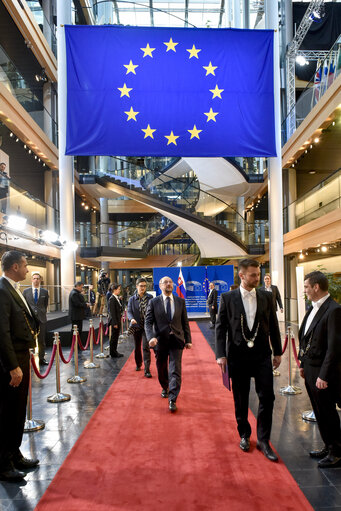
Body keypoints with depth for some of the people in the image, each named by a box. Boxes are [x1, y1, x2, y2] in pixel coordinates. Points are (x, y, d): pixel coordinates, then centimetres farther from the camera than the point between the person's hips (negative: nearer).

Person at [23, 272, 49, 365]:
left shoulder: (45, 292, 7)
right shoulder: (26, 291, 6)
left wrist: (43, 313, 6)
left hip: (41, 319, 1)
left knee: (41, 340, 6)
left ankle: (41, 358, 15)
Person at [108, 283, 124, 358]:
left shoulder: (117, 298, 11)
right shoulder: (112, 299, -17)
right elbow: (112, 312, -19)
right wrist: (115, 323, -19)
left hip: (118, 320, 9)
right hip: (114, 321, -9)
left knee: (116, 337, 15)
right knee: (114, 337, 0)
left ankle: (114, 351, 24)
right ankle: (113, 353, 9)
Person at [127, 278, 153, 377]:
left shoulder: (150, 297, 0)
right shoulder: (132, 299, 1)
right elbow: (129, 311, -5)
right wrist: (131, 319, -24)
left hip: (147, 326, -2)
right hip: (136, 326, 2)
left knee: (146, 347, -10)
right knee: (137, 347, 16)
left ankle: (147, 370, -8)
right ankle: (138, 364, 39)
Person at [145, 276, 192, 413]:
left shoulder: (180, 301, 5)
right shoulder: (153, 302, -1)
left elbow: (185, 322, 8)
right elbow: (148, 322, -5)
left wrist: (188, 340, 6)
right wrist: (151, 337, -22)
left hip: (176, 340, 0)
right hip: (160, 340, 0)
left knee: (175, 371, -7)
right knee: (162, 370, 17)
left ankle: (172, 400, -2)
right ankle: (165, 388, 44)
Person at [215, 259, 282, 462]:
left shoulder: (267, 297, 3)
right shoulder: (227, 298, -4)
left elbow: (273, 326, 8)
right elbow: (221, 327, -3)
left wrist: (278, 352, 9)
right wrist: (221, 355, -9)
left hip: (262, 355, 2)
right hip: (238, 356, -1)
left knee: (267, 397, 0)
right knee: (241, 400, 11)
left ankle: (263, 440, 16)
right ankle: (244, 435, 31)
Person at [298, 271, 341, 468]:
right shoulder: (313, 308, 8)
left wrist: (324, 375, -21)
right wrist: (303, 364, 14)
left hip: (323, 371, -9)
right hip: (310, 369, 9)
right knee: (319, 412, 20)